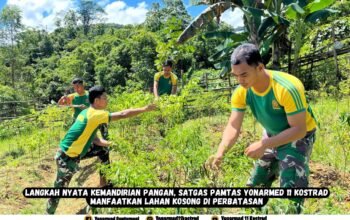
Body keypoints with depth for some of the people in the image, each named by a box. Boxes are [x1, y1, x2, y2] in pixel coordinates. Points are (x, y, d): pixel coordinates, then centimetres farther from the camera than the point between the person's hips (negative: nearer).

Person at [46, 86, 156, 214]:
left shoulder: (87, 112, 4)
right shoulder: (96, 114, -23)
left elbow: (90, 136, 8)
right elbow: (123, 115, -25)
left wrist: (108, 143, -4)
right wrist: (145, 109, -19)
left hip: (75, 151, 9)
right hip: (67, 157, -9)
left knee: (103, 150, 15)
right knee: (59, 190, -1)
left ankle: (103, 184, 25)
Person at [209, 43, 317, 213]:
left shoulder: (288, 88, -36)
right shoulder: (241, 92, -20)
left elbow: (299, 130, -31)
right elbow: (233, 126, -21)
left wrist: (263, 145, -40)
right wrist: (220, 152, -39)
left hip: (299, 137, -5)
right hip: (272, 135, 6)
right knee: (256, 185, 16)